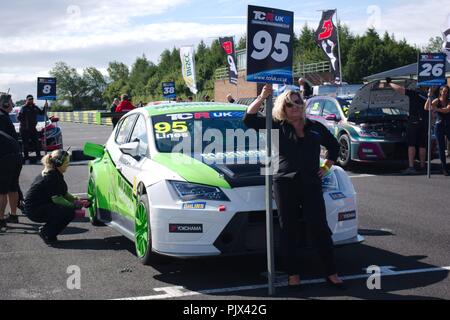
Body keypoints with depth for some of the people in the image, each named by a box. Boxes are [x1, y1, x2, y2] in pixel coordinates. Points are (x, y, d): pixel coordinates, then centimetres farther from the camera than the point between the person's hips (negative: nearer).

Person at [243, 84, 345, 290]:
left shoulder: (315, 128, 14)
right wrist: (262, 97, -11)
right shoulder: (277, 127, 6)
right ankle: (293, 274, 14)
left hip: (311, 184, 1)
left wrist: (327, 167, 16)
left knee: (321, 229, 0)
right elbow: (249, 119, -2)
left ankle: (331, 273, 8)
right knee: (288, 231, 4)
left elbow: (334, 146, 28)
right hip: (285, 184, -1)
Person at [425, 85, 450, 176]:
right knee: (441, 148, -1)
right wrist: (429, 97, -22)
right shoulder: (436, 101, 3)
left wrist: (436, 109, -26)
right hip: (439, 126, -1)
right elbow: (426, 108, -12)